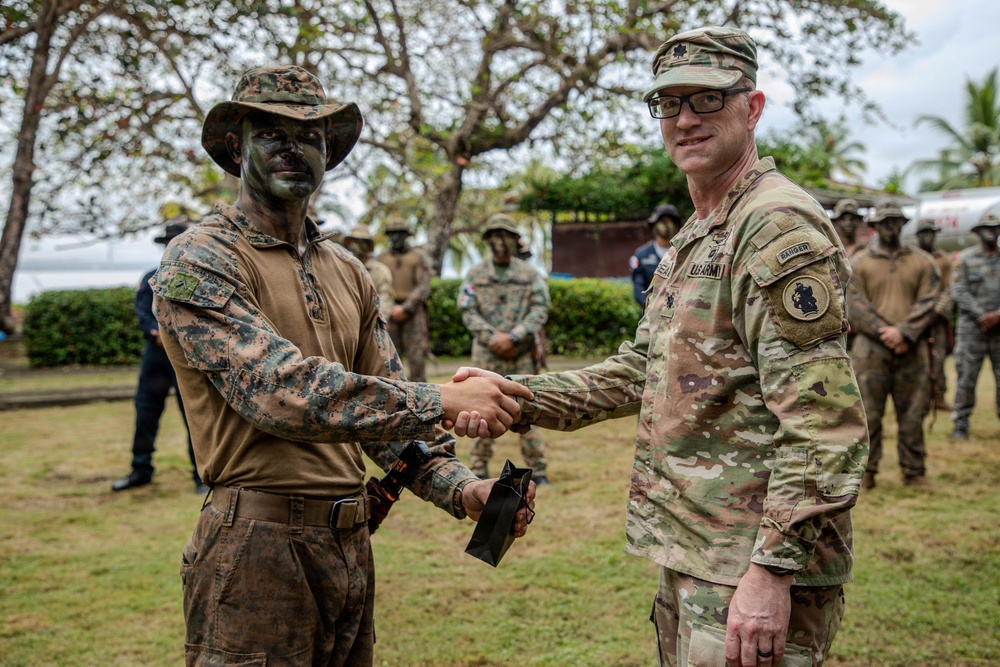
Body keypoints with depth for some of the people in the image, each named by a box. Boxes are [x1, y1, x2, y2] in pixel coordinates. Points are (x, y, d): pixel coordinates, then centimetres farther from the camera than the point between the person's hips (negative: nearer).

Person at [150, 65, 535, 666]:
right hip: (260, 544, -7)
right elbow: (280, 389, -23)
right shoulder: (199, 262, -9)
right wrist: (440, 402, -25)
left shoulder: (348, 273, 14)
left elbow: (388, 407, 12)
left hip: (351, 545, 7)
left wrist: (461, 487, -6)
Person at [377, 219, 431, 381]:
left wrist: (405, 308, -13)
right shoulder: (381, 259, 14)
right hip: (388, 314, 3)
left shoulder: (419, 257, 6)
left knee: (417, 358, -7)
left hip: (413, 313, -2)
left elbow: (423, 287, -3)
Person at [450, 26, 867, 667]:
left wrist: (774, 570, -25)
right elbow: (640, 371, 17)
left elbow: (825, 426, -22)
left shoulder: (781, 225, -16)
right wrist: (518, 397, 6)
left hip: (752, 572, -9)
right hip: (690, 557, 9)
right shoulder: (692, 239, 16)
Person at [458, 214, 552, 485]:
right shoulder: (475, 275, 7)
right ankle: (479, 470, 13)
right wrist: (493, 337, -14)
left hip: (521, 354, 0)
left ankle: (537, 470, 7)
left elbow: (539, 311, -3)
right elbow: (468, 311, 0)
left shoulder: (530, 275, 5)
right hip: (487, 354, 1)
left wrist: (512, 337, -15)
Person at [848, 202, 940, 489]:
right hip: (871, 351, -1)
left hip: (913, 351, 1)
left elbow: (928, 303, 1)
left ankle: (914, 472, 16)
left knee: (912, 415, 5)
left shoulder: (922, 262, 10)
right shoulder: (859, 264, 7)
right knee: (868, 414, 0)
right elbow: (856, 306, -2)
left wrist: (903, 332, -13)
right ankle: (865, 473, 10)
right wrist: (884, 334, -13)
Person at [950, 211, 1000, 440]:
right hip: (972, 327, -2)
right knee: (966, 377, -1)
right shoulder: (965, 258, 2)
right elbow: (958, 291, -4)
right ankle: (960, 423, 7)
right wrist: (981, 315, -12)